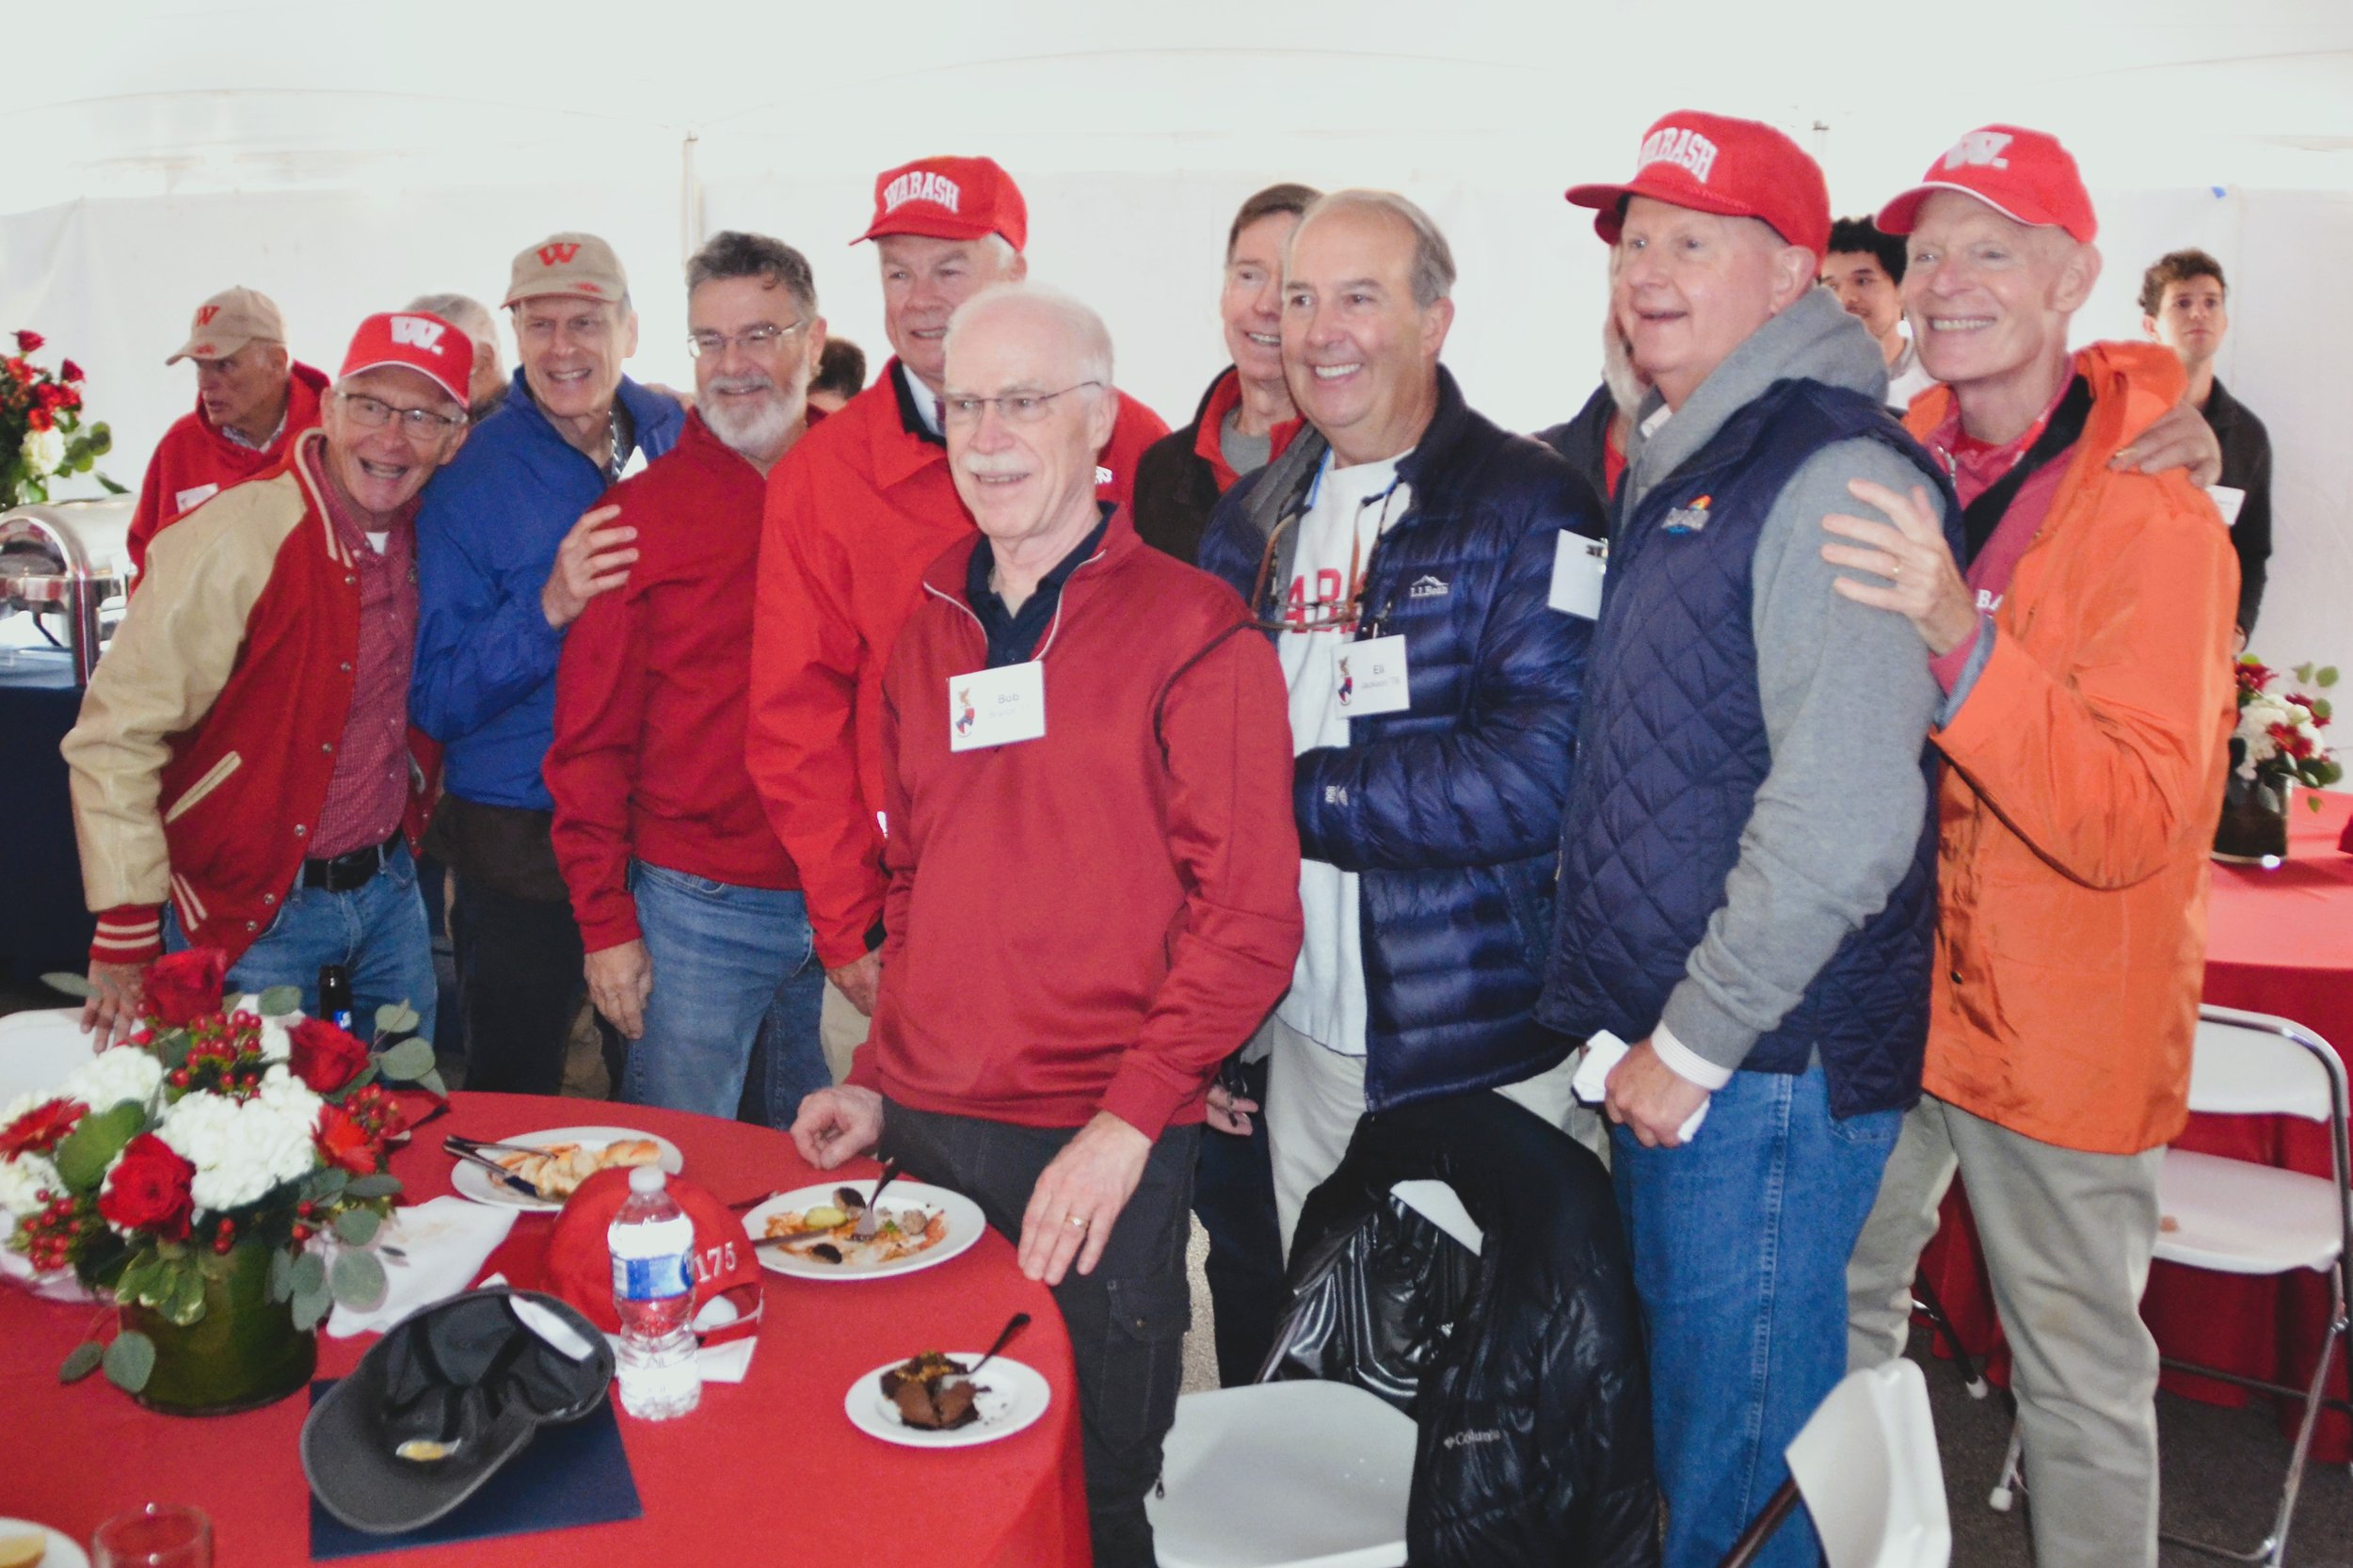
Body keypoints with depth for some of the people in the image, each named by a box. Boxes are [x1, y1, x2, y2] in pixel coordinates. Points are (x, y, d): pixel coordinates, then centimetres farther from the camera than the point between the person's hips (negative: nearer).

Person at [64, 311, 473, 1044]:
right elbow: (115, 738, -19)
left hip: (390, 884, 6)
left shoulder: (431, 536, -2)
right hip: (252, 913, -5)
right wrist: (126, 941, -18)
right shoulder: (232, 541, -20)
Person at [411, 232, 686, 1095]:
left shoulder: (683, 442, 2)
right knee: (512, 1102, 9)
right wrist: (547, 610, -24)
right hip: (520, 839, -2)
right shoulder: (470, 482, -7)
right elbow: (436, 704, -10)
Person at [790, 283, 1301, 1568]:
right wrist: (880, 1080, 10)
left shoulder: (1193, 632, -6)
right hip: (921, 1129, 5)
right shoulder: (926, 636, 12)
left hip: (1099, 1145, -5)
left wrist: (1132, 1120, -16)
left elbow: (1248, 917, -10)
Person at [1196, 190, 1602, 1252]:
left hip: (1477, 1052, -5)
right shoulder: (1252, 520, 9)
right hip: (1302, 1036, 6)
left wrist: (1297, 795, -15)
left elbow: (1535, 780, -21)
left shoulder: (1530, 507, -11)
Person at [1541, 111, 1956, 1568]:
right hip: (1664, 1057, 9)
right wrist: (1638, 1032, 15)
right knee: (1679, 1433, 22)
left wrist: (1696, 1045, -17)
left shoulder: (1836, 475, -16)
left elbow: (1844, 818, -24)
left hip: (1762, 1071, -9)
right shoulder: (1674, 468, 15)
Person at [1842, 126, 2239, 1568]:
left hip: (2059, 1025, -6)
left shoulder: (2154, 514, -15)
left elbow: (2136, 822, -25)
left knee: (2080, 1378, 9)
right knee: (1834, 1313, 20)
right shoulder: (1896, 475, 3)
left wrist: (1963, 641, -37)